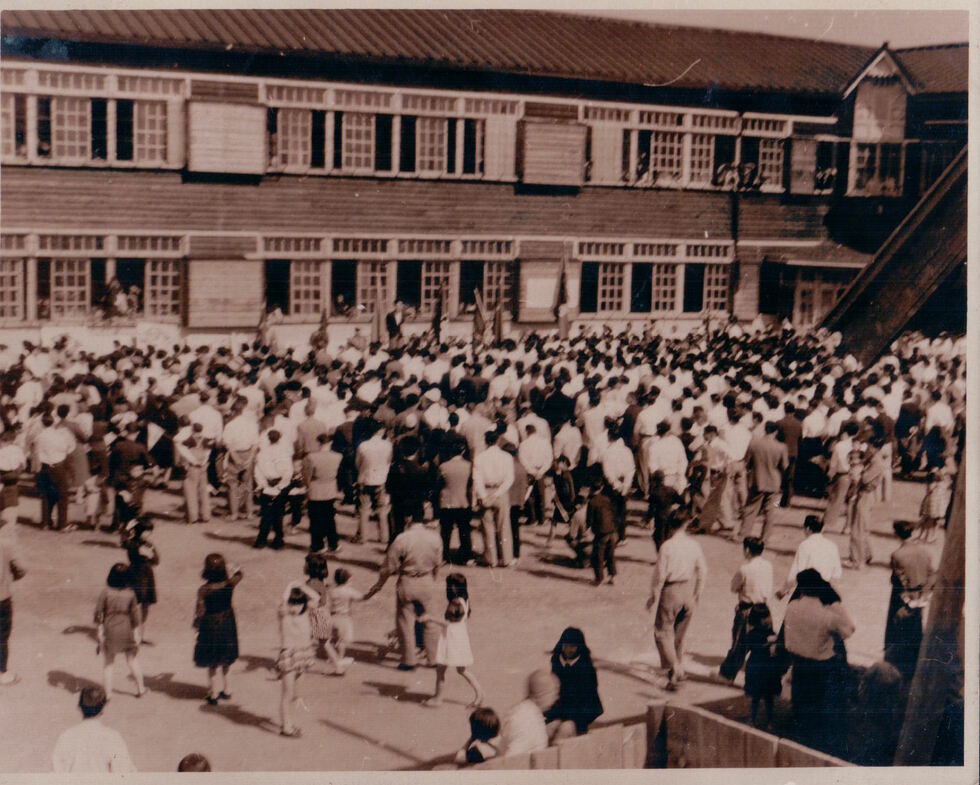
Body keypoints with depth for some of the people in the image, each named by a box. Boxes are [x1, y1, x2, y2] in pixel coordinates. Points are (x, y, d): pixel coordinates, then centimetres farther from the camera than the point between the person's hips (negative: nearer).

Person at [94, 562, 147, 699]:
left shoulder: (106, 592, -14)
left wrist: (99, 631, 0)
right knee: (132, 660, 18)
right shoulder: (130, 594, -10)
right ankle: (140, 688, 27)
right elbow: (135, 615, -5)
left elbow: (98, 612, -10)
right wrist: (136, 634, 4)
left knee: (108, 662, 13)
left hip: (109, 630, -1)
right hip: (126, 630, 1)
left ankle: (108, 692, 14)